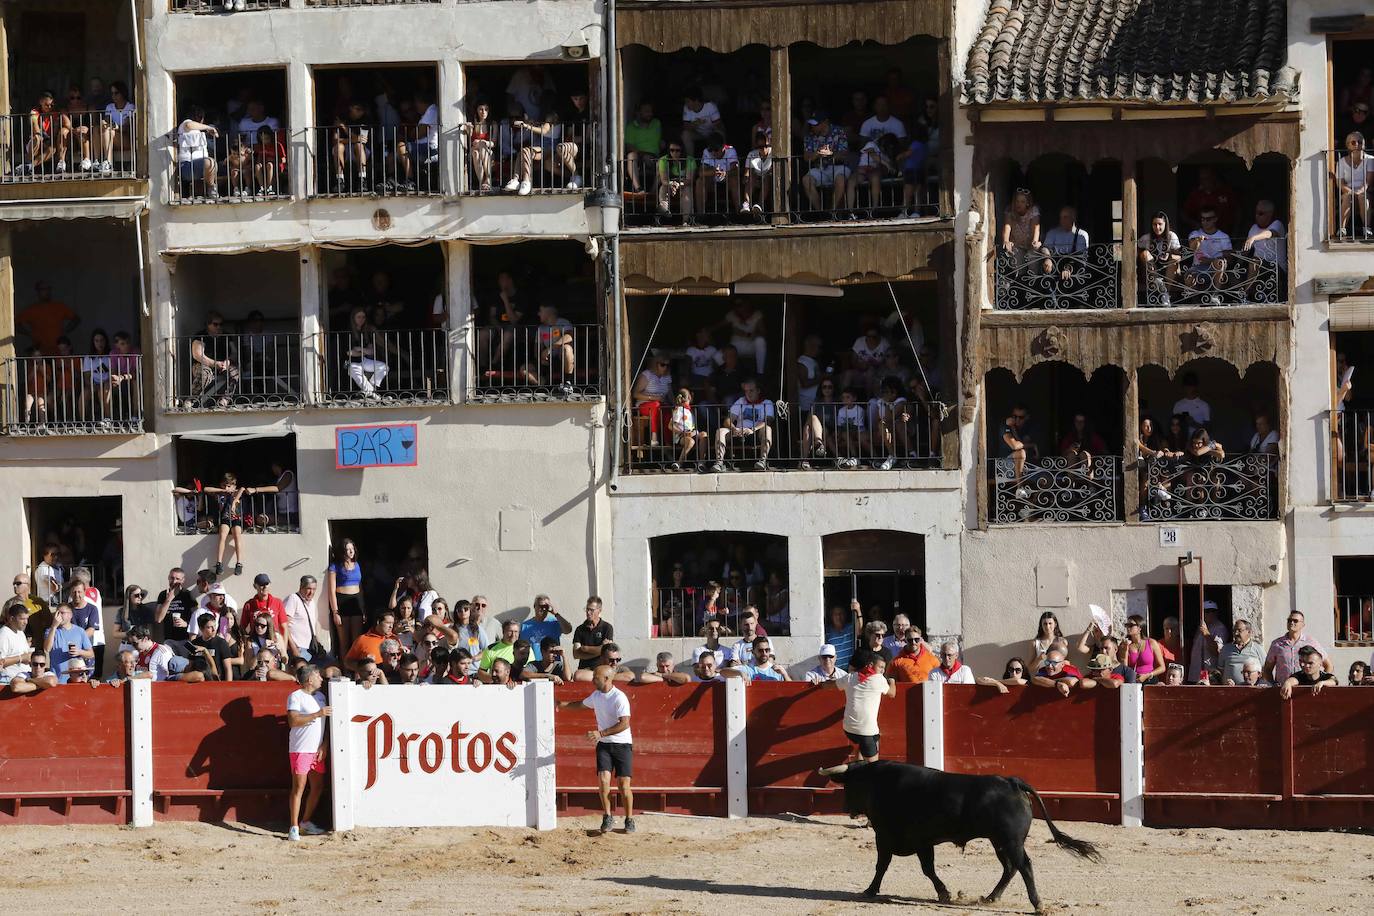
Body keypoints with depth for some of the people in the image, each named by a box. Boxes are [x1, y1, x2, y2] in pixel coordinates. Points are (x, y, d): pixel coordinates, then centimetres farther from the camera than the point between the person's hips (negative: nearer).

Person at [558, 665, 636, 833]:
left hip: (622, 744, -5)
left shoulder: (619, 698, -17)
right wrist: (562, 704, 18)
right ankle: (607, 818, -1)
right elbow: (581, 704, 29)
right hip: (604, 744, 5)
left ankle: (629, 820, 9)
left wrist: (601, 733, -27)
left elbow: (624, 724, -24)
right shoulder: (596, 695, 7)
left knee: (623, 784, -5)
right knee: (603, 780, -11)